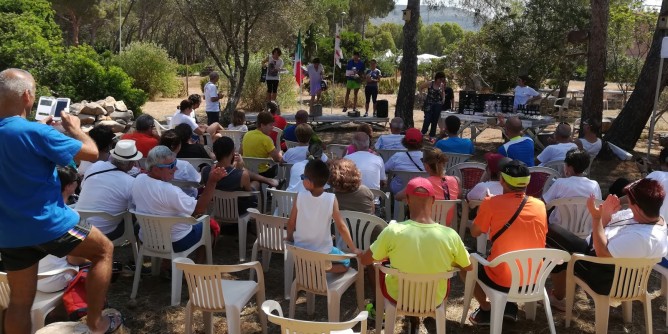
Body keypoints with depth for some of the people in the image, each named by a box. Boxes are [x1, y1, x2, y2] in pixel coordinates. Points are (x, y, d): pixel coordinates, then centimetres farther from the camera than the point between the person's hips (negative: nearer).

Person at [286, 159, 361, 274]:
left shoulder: (300, 196, -16)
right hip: (323, 251, -4)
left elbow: (291, 223, -5)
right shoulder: (331, 199, -19)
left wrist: (289, 237, 16)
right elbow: (341, 227, -14)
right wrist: (354, 249, -2)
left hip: (300, 249, 4)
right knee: (346, 264, 20)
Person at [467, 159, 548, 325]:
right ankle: (509, 305, 26)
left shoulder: (492, 203, -14)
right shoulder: (540, 205, -2)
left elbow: (474, 232, 1)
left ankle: (486, 310, 21)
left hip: (501, 281, -4)